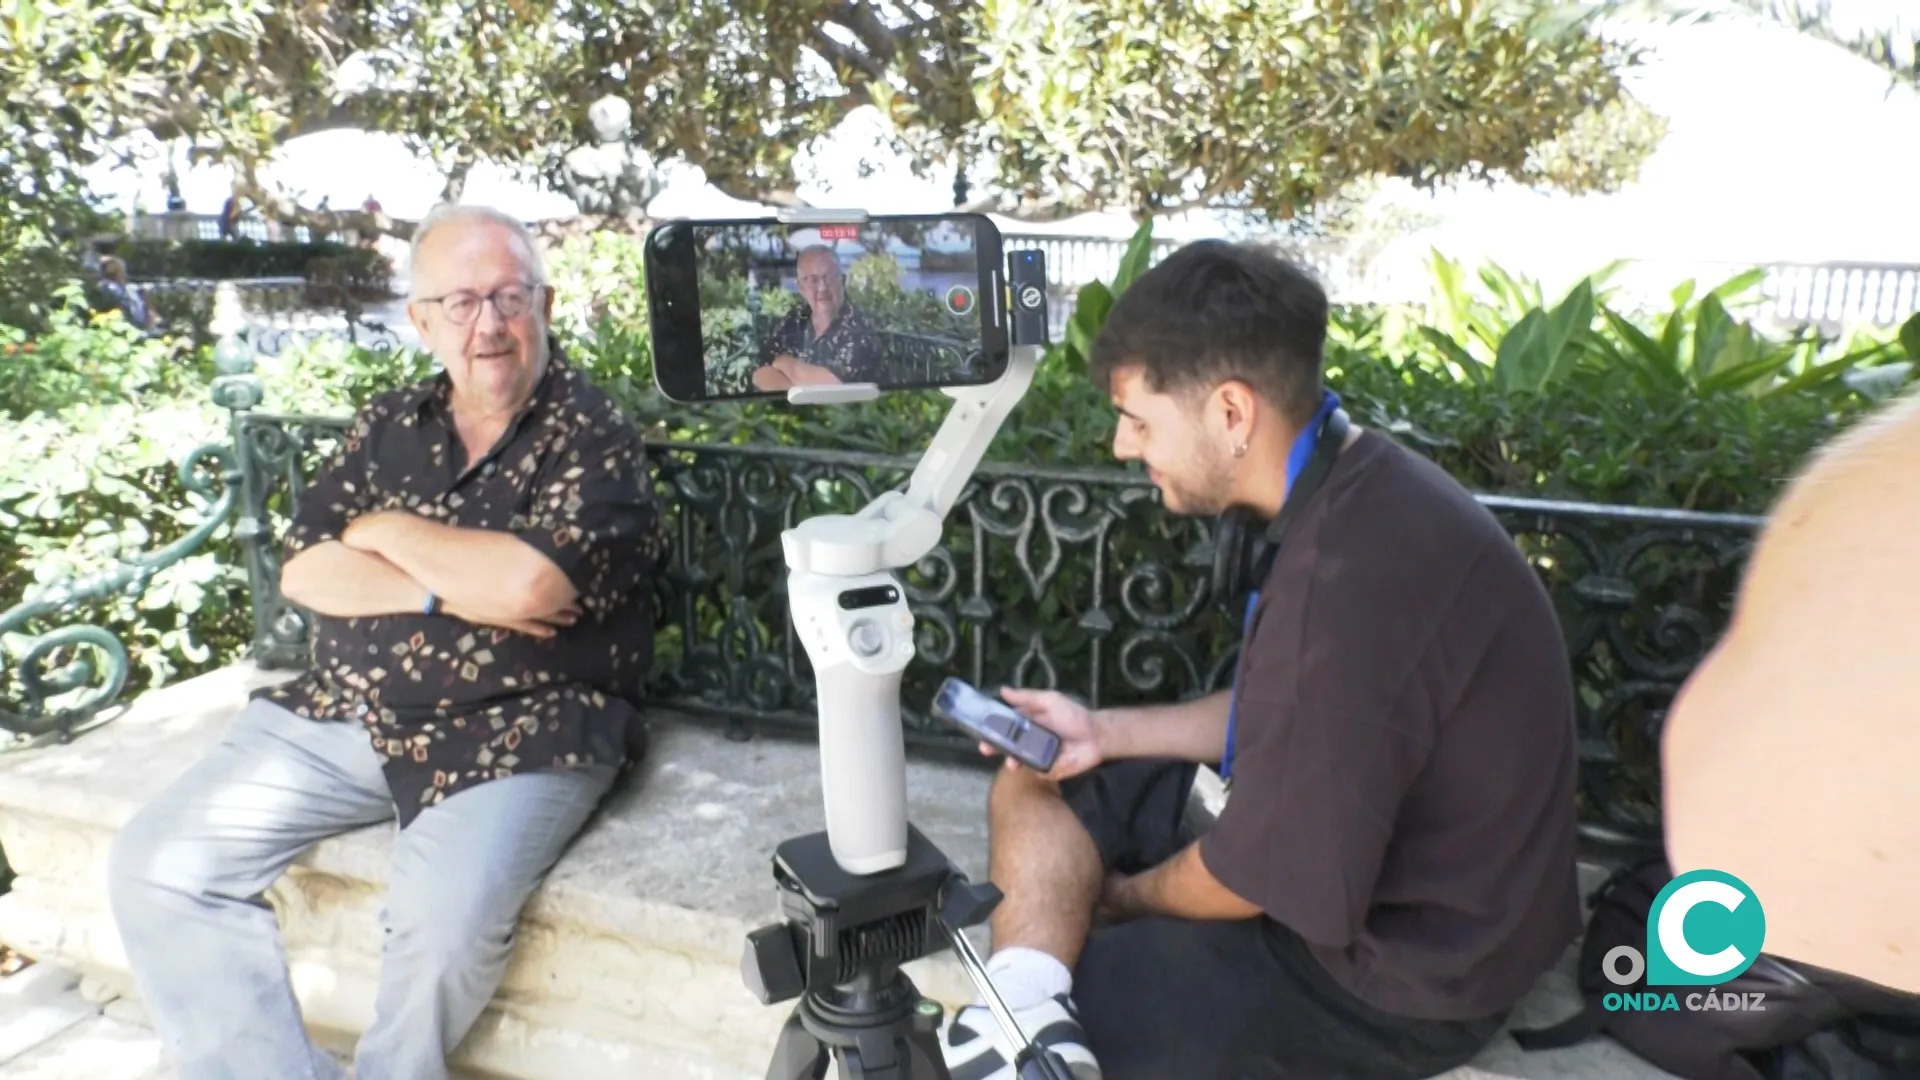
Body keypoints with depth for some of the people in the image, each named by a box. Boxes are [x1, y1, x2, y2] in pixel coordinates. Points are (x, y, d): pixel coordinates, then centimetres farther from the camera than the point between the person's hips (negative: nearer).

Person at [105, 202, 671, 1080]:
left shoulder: (595, 436, -6)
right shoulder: (389, 426, 12)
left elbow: (527, 586, -20)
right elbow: (305, 572, 4)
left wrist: (391, 532, -4)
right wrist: (451, 588, -11)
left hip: (518, 730, -6)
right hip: (341, 713, 6)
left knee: (448, 920, -28)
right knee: (158, 865, -3)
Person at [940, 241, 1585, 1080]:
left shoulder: (1347, 573, -34)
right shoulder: (1355, 492, -1)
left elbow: (1256, 879, -23)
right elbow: (1278, 717, 12)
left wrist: (1127, 896, -2)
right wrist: (1106, 732, 5)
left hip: (1392, 964, -9)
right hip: (1350, 848, 9)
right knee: (1037, 786, 6)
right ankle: (1026, 1012, -9)